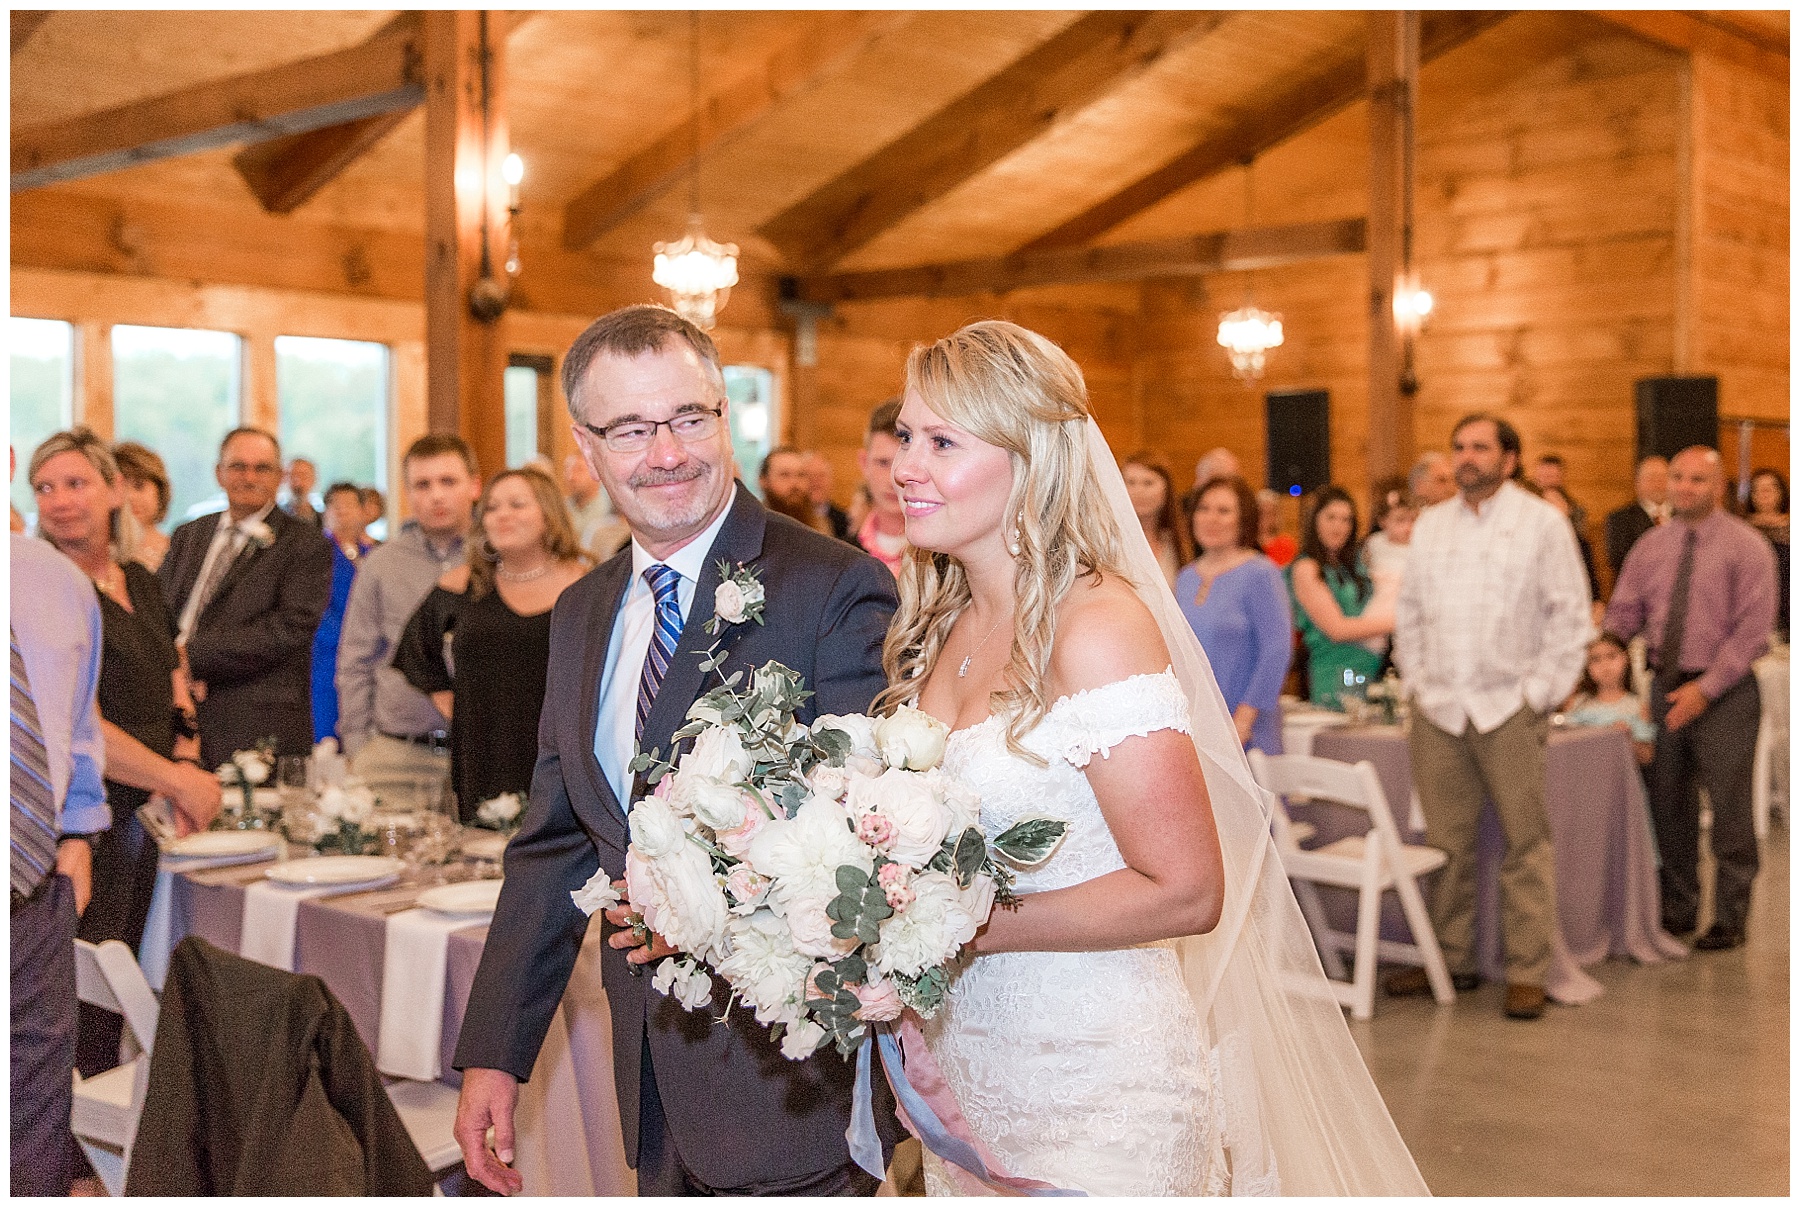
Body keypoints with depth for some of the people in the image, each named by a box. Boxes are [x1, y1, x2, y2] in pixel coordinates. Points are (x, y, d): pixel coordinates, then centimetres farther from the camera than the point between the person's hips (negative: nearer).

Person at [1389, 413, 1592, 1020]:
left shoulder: (1543, 522, 0)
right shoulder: (1430, 525, 14)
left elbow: (1571, 617, -2)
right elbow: (1409, 611, 18)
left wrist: (1540, 692, -8)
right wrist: (1416, 681, 8)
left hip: (1510, 708, -4)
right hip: (1438, 710, 4)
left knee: (1525, 843, -1)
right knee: (1445, 843, 7)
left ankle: (1527, 973, 5)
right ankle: (1450, 959, 17)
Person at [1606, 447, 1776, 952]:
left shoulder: (1746, 546, -6)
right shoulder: (1651, 547, 9)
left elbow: (1753, 630, -11)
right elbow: (1622, 617, 7)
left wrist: (1705, 688, -16)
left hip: (1723, 693, -5)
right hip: (1666, 686, 5)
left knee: (1729, 808, 1)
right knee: (1668, 805, 10)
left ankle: (1730, 919, 12)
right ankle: (1676, 910, 24)